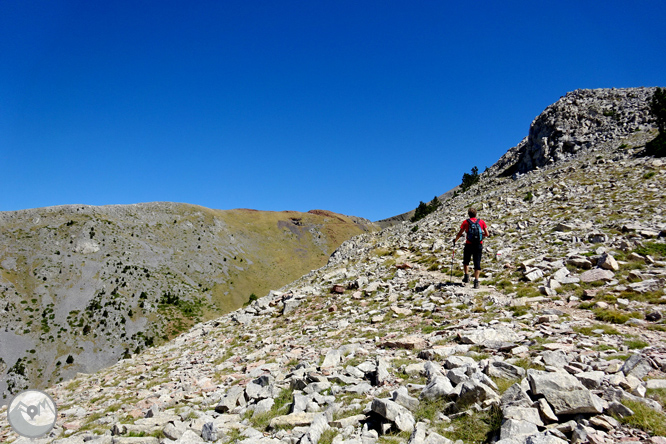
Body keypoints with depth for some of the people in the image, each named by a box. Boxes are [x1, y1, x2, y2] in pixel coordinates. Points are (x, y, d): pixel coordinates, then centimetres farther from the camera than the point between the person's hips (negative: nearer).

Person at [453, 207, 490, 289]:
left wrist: (455, 240, 17)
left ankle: (467, 276, 11)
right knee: (477, 263, 5)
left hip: (469, 245, -1)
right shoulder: (481, 222, 4)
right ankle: (476, 280, -3)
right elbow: (487, 234, 3)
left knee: (466, 261, 20)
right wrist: (484, 235, 26)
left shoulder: (466, 222, -1)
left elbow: (460, 234, 0)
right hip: (479, 245, 1)